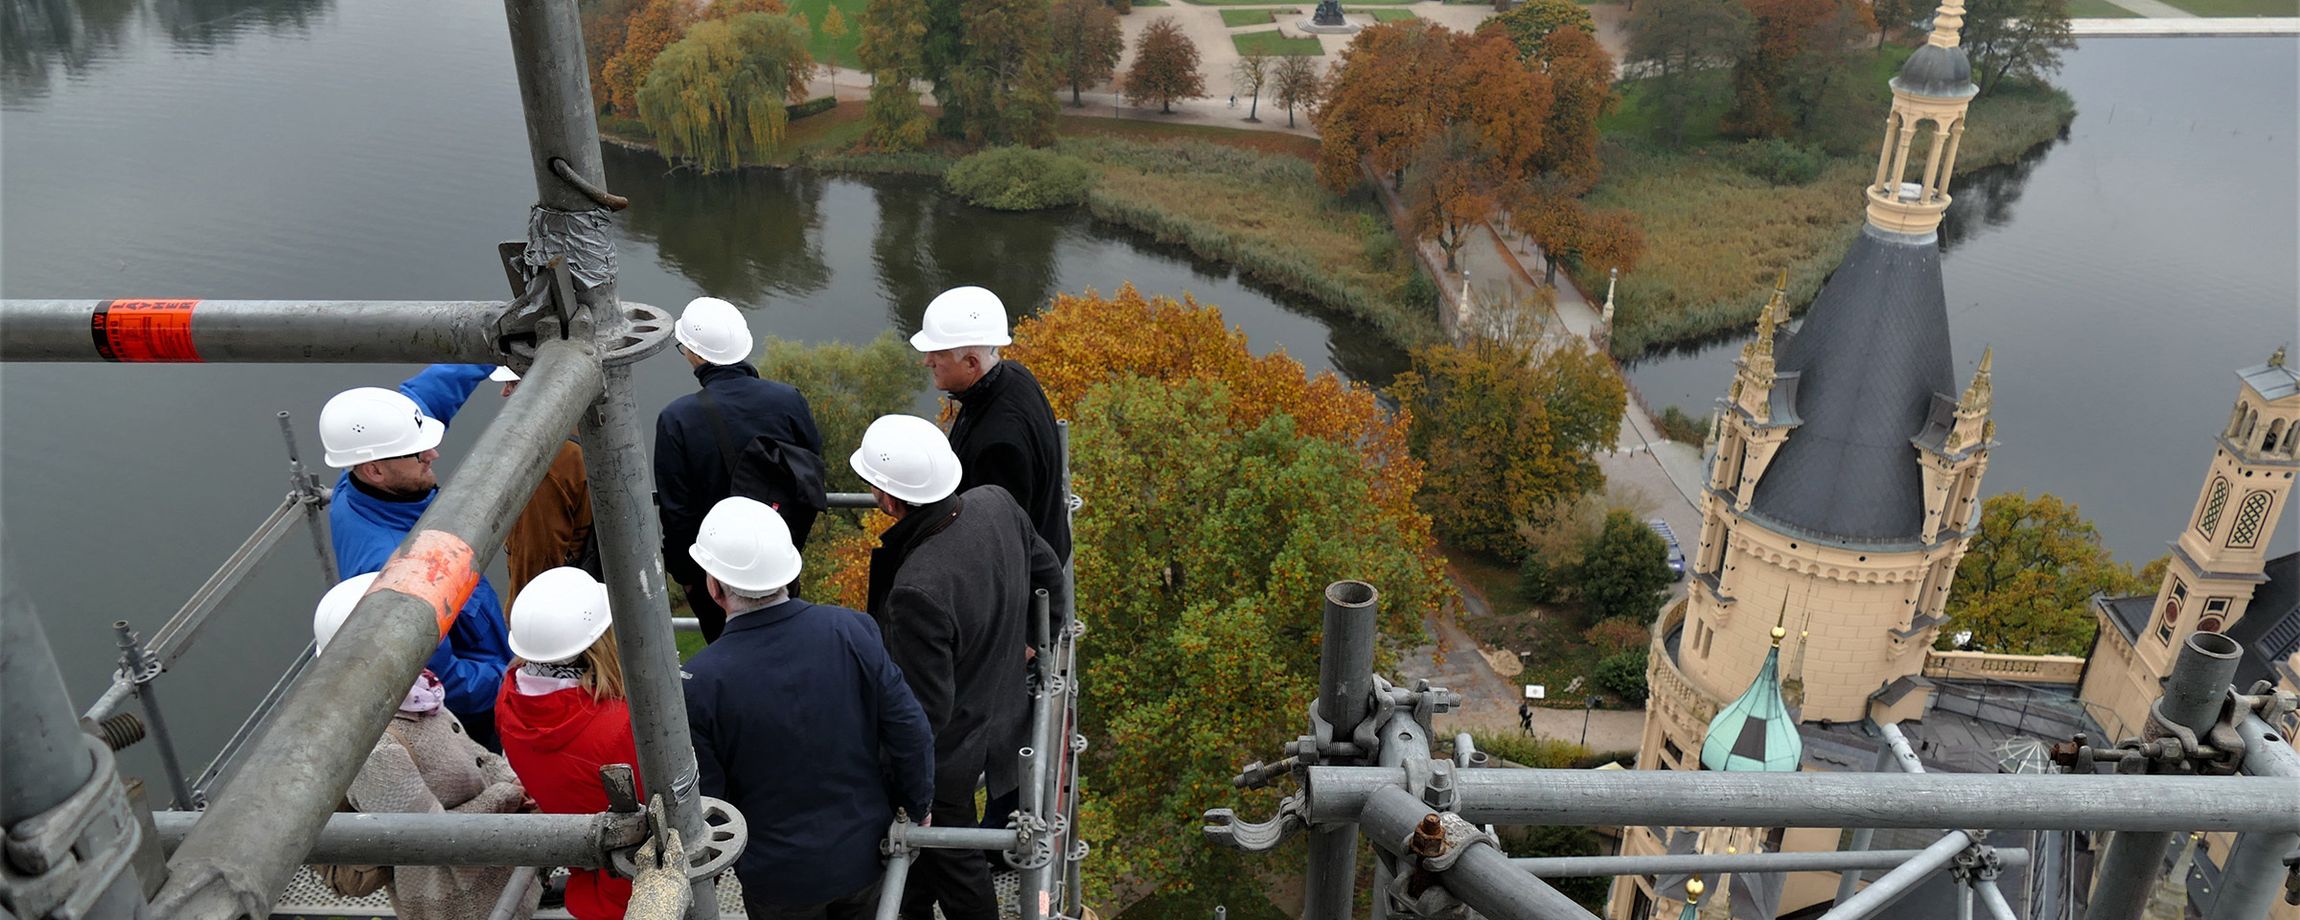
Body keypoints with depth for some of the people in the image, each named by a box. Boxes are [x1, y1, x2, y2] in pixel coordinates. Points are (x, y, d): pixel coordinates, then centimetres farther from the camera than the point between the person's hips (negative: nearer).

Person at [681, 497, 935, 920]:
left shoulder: (698, 682, -24)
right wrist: (919, 806, 4)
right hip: (864, 853, 2)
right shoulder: (851, 630, -19)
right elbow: (911, 733, -13)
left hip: (779, 878, -1)